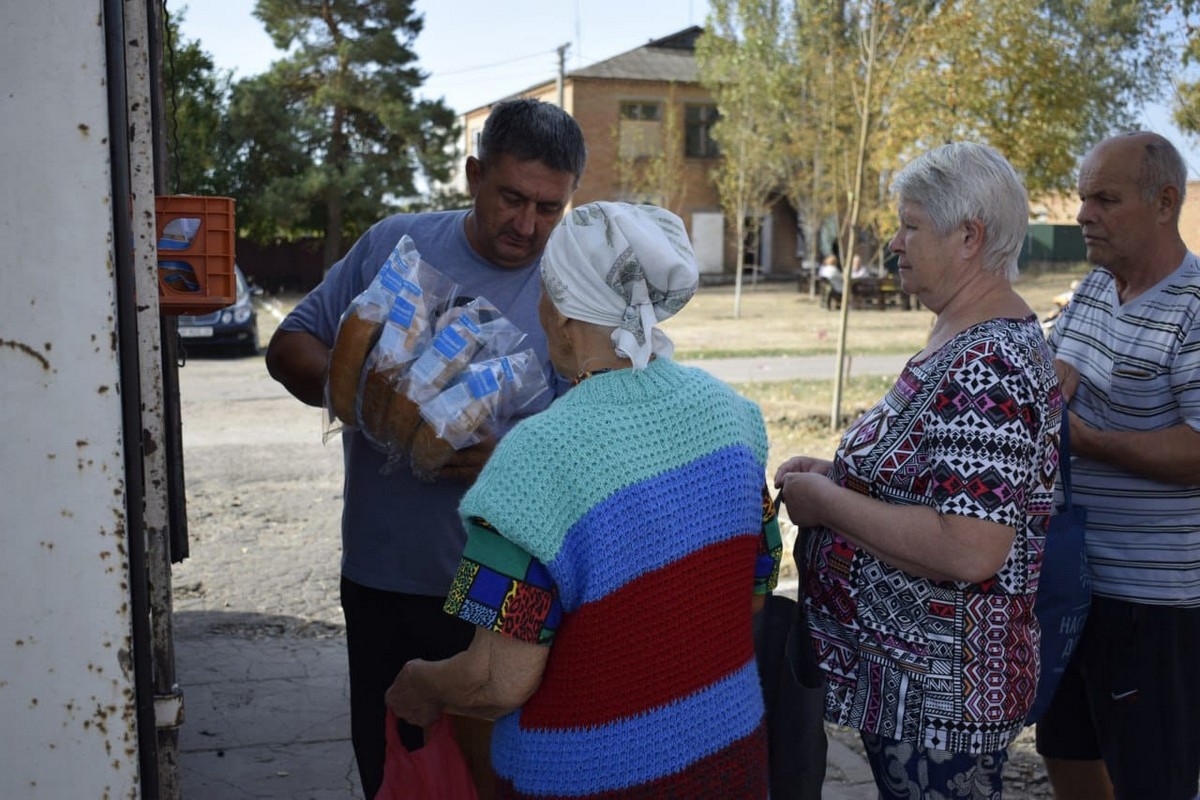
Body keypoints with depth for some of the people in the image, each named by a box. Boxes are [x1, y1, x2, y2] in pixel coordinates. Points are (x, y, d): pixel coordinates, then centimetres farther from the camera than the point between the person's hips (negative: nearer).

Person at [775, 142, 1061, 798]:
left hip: (936, 692, -10)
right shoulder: (966, 337, 8)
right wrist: (839, 473, 4)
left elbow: (969, 551, -33)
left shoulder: (989, 368, -25)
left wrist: (826, 503, -22)